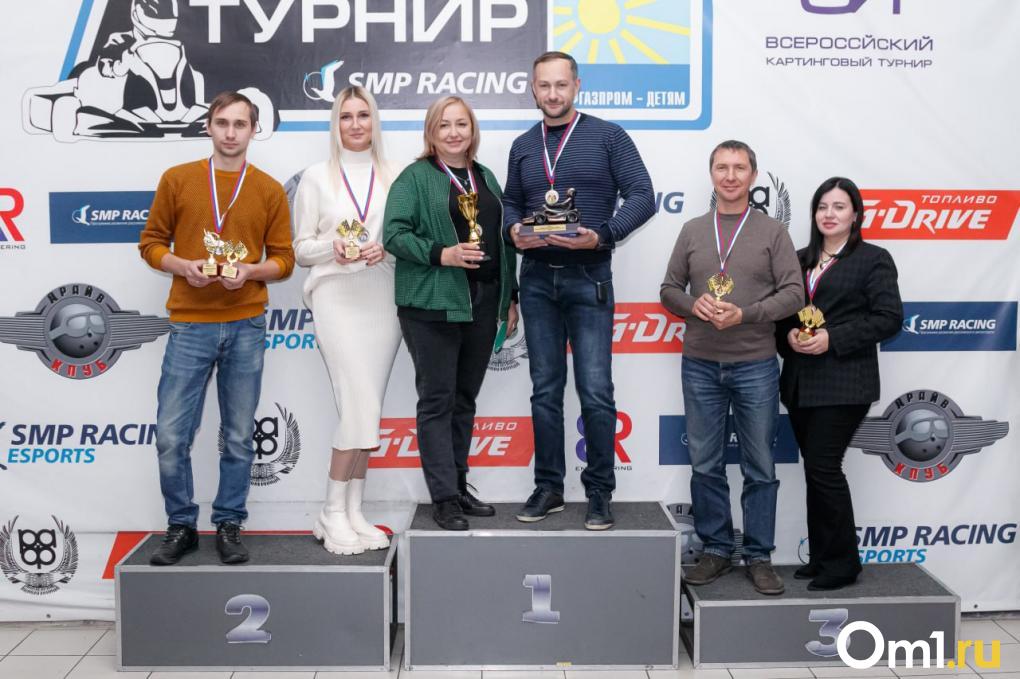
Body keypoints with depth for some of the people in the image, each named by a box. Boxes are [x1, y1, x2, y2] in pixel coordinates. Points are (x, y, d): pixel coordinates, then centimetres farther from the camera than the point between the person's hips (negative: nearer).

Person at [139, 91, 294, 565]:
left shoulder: (270, 191, 5)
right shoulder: (176, 179, 5)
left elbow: (283, 260, 6)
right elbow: (151, 243, 8)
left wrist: (250, 270, -14)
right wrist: (182, 266, -11)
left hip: (246, 326, 0)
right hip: (190, 325, 0)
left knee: (239, 437, 7)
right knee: (171, 435, 1)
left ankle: (229, 525, 21)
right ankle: (181, 526, 19)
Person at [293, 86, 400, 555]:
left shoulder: (394, 176, 11)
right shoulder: (317, 177, 6)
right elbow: (300, 248, 5)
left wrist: (385, 248, -10)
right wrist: (331, 247, -15)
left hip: (382, 299, 3)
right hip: (336, 297, -3)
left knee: (367, 411, 4)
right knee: (361, 408, -13)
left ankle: (353, 513, 14)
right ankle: (332, 514, 0)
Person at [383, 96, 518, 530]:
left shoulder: (485, 177, 18)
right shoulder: (415, 178, 0)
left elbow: (503, 241, 19)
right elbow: (394, 234, -10)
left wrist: (511, 296, 16)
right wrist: (442, 255, -22)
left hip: (482, 304, 6)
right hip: (432, 305, -6)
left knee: (465, 398, 12)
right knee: (437, 400, -2)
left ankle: (459, 485, 23)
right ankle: (444, 498, 3)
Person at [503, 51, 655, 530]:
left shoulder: (607, 136, 0)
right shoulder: (523, 146, 13)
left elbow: (642, 196, -5)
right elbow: (510, 202, 19)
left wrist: (602, 235, -19)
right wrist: (513, 230, -3)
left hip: (588, 277, -4)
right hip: (537, 278, 4)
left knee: (595, 391, -5)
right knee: (545, 390, 9)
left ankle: (600, 493, 8)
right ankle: (548, 487, 19)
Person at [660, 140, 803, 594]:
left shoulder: (772, 232, 2)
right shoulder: (692, 231, 9)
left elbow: (793, 292, -4)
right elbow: (669, 290, 10)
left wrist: (745, 314, -17)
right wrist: (694, 305, -11)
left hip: (755, 366, -2)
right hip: (700, 365, 2)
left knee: (759, 468, 5)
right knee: (706, 466, 8)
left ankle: (759, 557, 17)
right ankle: (716, 550, 21)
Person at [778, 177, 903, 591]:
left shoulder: (873, 259, -1)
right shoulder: (800, 260, 15)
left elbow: (889, 318, -9)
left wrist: (833, 338, -17)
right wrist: (789, 335, -7)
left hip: (843, 383, -6)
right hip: (800, 382, 6)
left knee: (823, 468, -8)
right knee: (816, 471, 10)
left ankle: (842, 563, 7)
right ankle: (822, 558, 21)